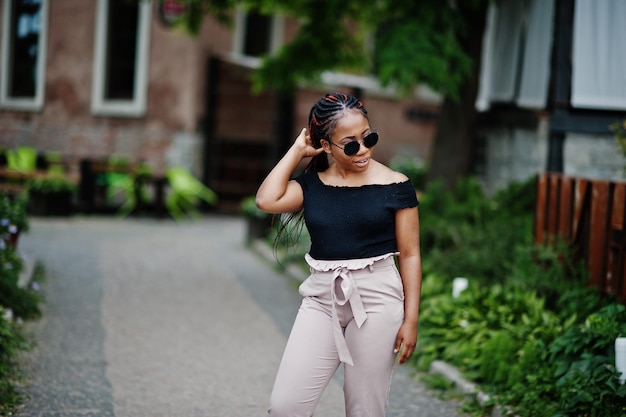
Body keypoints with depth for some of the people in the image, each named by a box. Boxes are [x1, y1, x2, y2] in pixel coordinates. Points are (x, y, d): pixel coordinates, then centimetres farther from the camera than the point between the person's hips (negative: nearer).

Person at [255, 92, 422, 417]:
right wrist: (297, 151, -2)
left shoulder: (395, 186, -3)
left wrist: (411, 319, -5)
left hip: (377, 300, -3)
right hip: (322, 299, 3)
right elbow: (267, 200, -12)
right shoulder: (312, 184, 5)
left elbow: (409, 255, -1)